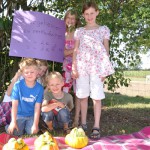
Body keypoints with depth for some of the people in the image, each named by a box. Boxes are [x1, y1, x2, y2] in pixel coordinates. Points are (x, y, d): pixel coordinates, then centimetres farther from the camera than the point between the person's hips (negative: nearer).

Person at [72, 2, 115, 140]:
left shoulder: (104, 29, 9)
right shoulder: (79, 31, 14)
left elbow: (106, 50, 6)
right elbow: (75, 50, 10)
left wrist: (105, 69, -2)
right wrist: (74, 67, 0)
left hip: (97, 66, -2)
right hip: (82, 66, 2)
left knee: (97, 96, -4)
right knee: (83, 96, 6)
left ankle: (96, 127, 3)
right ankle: (83, 124, 19)